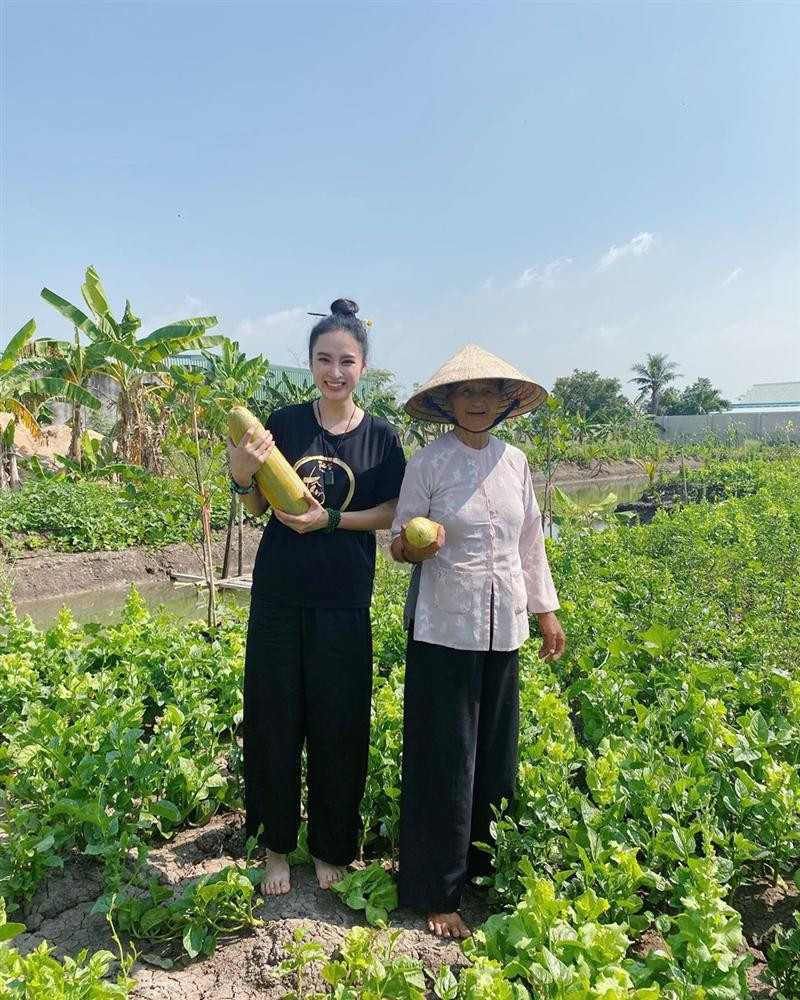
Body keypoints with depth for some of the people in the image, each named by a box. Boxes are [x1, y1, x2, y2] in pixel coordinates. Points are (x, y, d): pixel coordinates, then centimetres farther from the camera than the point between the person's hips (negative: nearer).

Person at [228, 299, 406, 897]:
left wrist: (329, 518, -16)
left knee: (338, 725, 8)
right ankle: (276, 844, 31)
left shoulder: (381, 436, -2)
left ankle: (332, 847, 30)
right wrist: (243, 474, -18)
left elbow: (391, 514, -1)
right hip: (278, 597, 1)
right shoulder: (285, 423, -1)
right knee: (274, 719, 9)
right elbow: (258, 507, 3)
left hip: (343, 604, 0)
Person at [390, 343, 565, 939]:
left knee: (497, 754, 15)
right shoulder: (428, 463, -8)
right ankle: (436, 893, 22)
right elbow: (400, 543, -4)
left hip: (504, 630, 5)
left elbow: (531, 543, 13)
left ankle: (484, 865, 37)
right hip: (444, 630, -4)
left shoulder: (514, 461, 5)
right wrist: (418, 548, -26)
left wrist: (547, 610, 13)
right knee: (444, 759, 4)